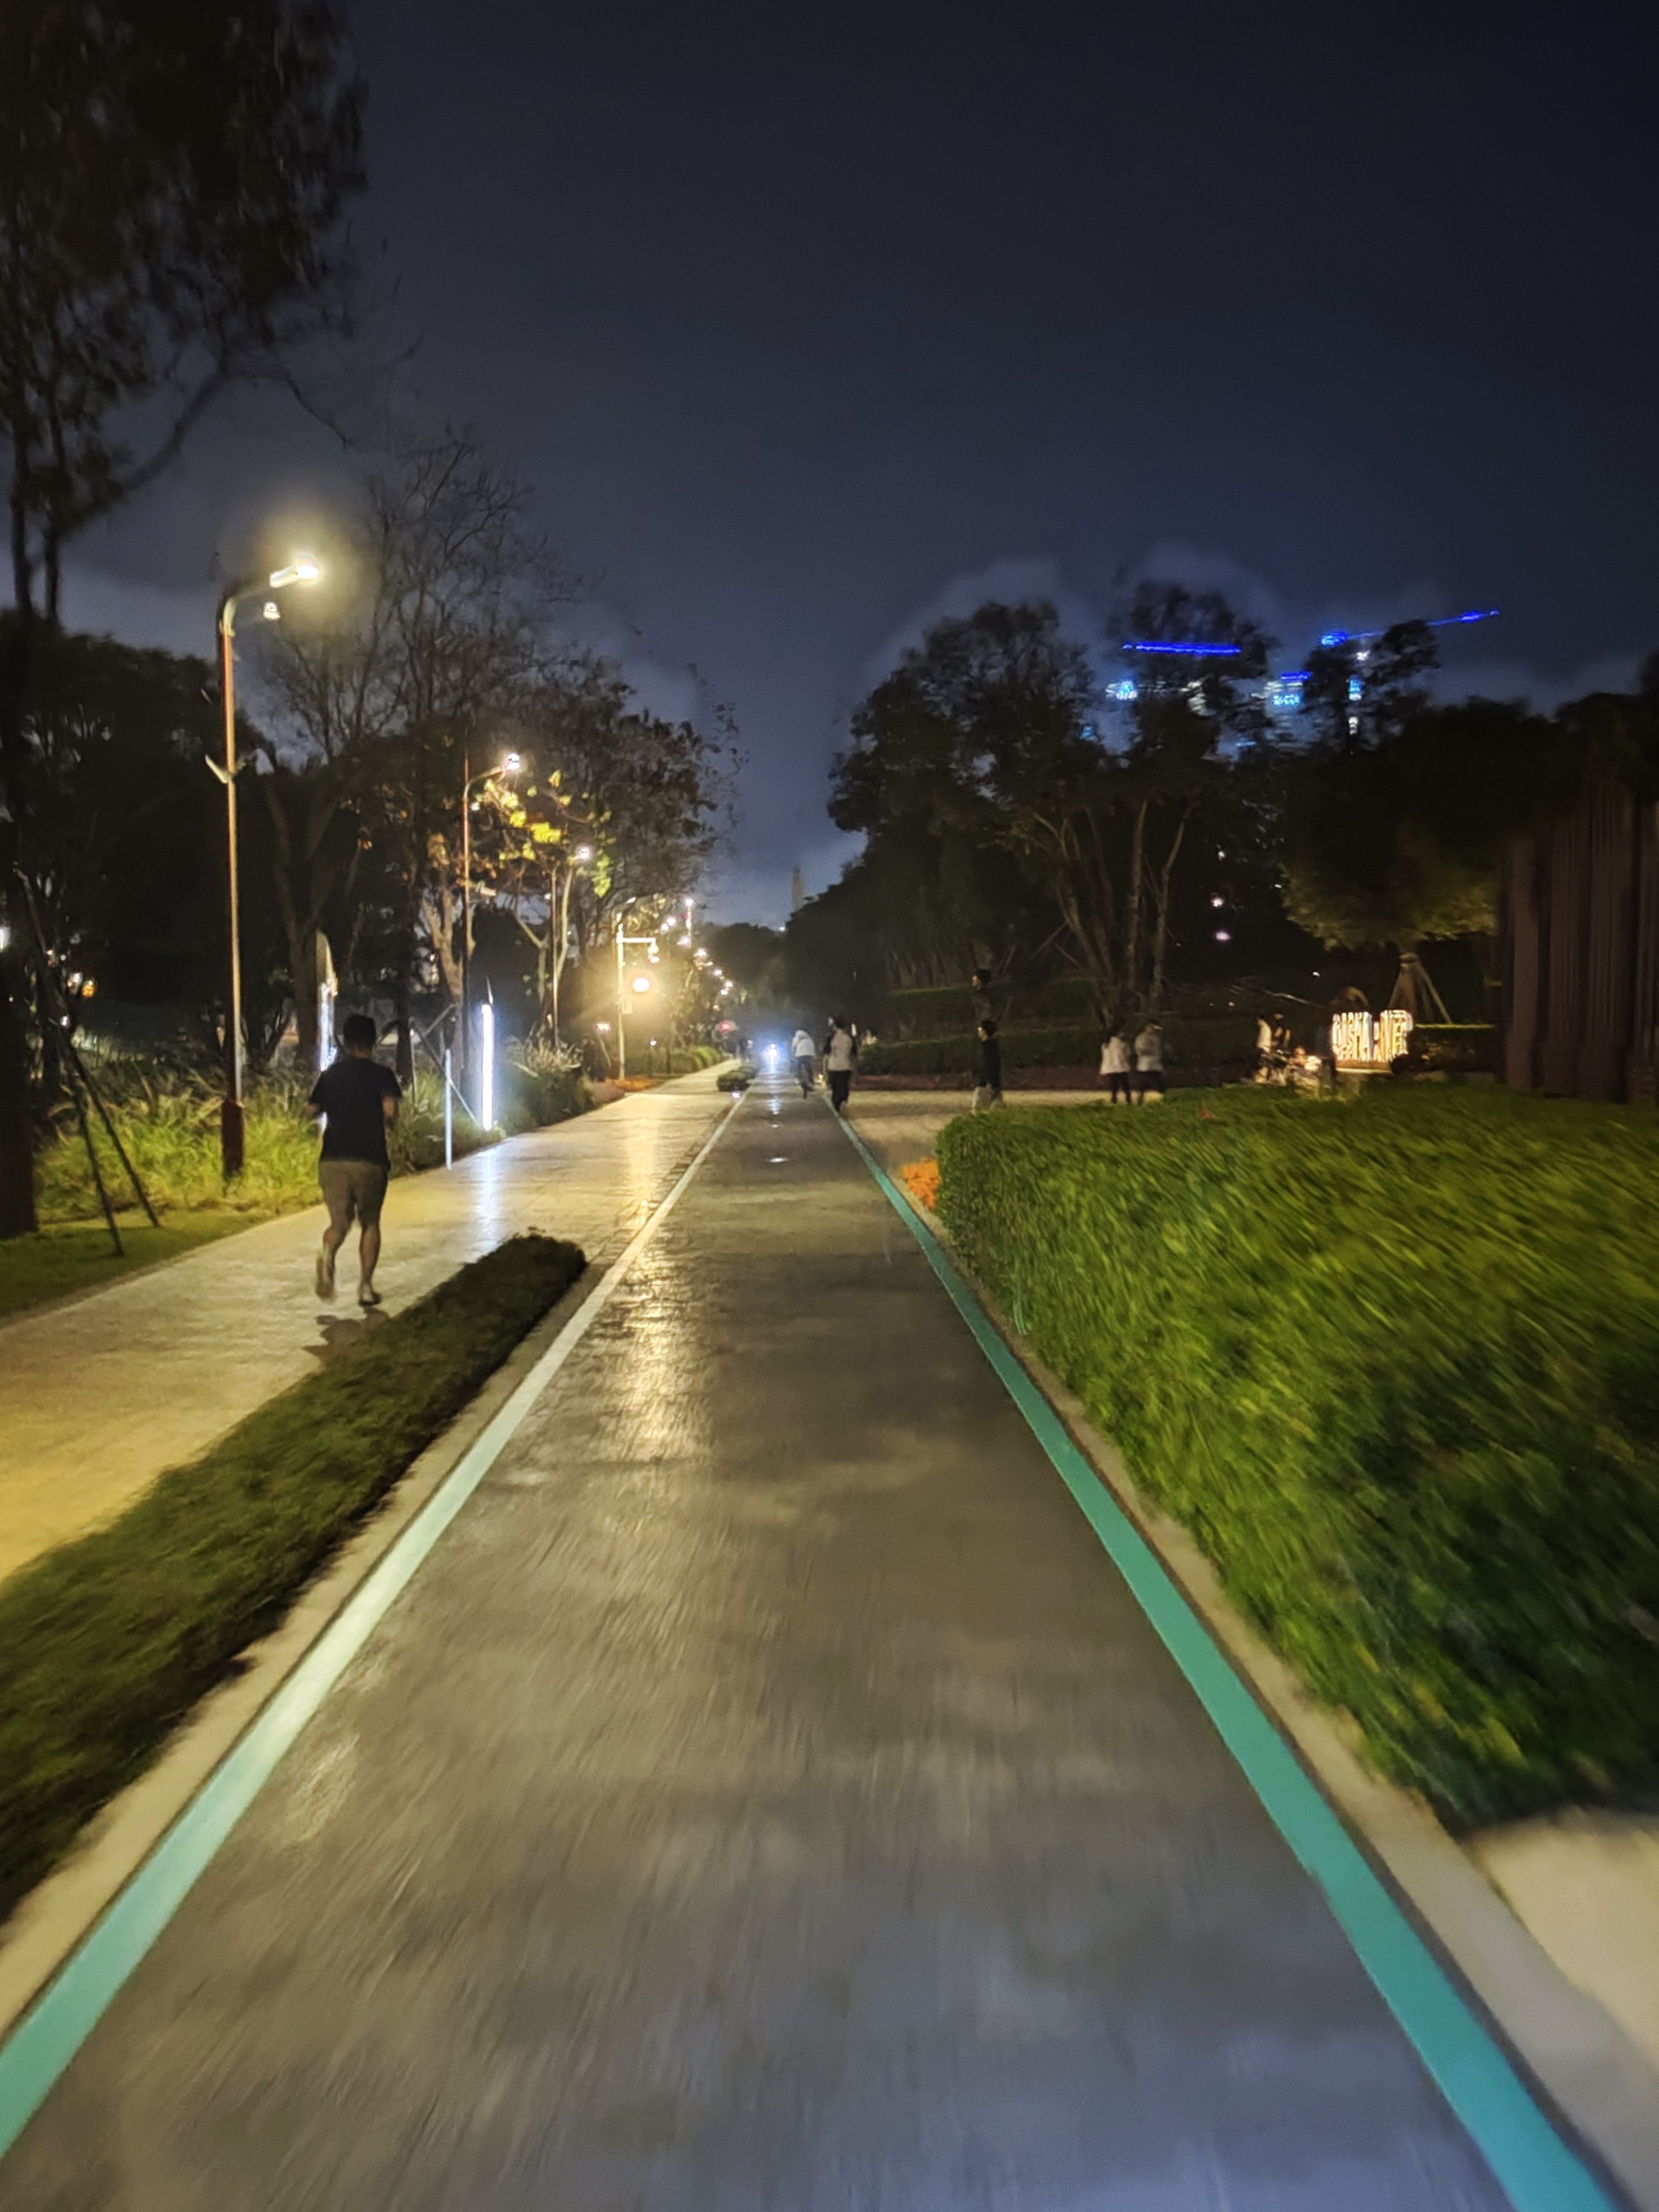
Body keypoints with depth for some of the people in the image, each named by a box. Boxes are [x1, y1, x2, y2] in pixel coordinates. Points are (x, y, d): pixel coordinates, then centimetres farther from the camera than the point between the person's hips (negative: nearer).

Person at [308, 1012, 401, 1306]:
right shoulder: (382, 1075, -3)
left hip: (333, 1159, 2)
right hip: (370, 1161, -2)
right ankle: (366, 1287, 11)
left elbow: (313, 1113, 9)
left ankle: (328, 1253, -24)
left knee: (340, 1222, 10)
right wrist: (388, 1122, 5)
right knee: (370, 1223, 14)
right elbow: (391, 1112, -17)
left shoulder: (329, 1075, 7)